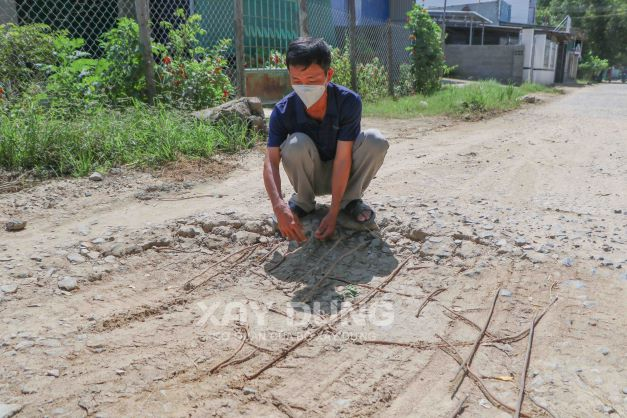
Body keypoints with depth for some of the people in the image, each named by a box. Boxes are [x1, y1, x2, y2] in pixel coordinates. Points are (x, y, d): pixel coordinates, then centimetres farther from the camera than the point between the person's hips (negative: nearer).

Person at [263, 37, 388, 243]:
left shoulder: (349, 101, -25)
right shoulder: (283, 111, -22)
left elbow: (343, 158, -28)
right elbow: (271, 162, -29)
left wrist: (333, 212, -33)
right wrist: (279, 206, -48)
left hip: (342, 173, 0)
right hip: (310, 177, 0)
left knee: (375, 141, -28)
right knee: (297, 143, -33)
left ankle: (350, 200, -6)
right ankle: (303, 202, -5)